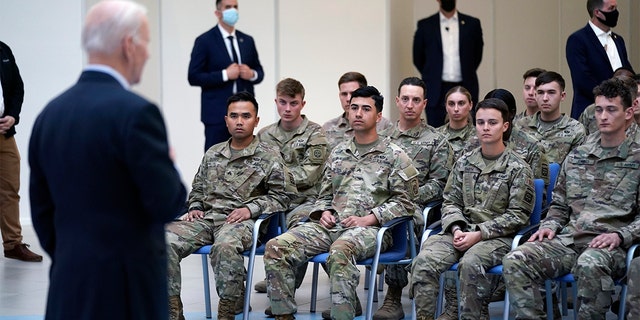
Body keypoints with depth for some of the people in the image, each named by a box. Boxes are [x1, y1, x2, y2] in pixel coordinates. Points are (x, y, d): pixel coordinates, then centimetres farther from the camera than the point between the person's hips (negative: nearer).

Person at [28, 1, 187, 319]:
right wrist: (169, 167, 5)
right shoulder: (135, 112, -16)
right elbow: (167, 205, -15)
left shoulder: (50, 113, 7)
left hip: (67, 288, 7)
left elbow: (42, 210, 12)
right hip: (127, 287, -7)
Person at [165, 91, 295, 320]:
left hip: (241, 221, -5)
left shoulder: (268, 156, 6)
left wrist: (250, 209, -10)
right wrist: (195, 207, 10)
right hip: (206, 216, 5)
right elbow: (197, 188, 31)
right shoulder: (213, 154, 21)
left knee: (225, 246, -42)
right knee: (165, 242, -24)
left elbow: (282, 196, 1)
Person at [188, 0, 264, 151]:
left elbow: (259, 72, 18)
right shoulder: (204, 41, -4)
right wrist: (225, 75, -17)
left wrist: (252, 74, -6)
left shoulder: (247, 40, 12)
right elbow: (194, 77, -9)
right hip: (217, 113, -5)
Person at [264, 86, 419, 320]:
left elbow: (403, 203, 0)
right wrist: (324, 212, 5)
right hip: (332, 225, 6)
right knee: (276, 247, -18)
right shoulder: (338, 153, 22)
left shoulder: (394, 155, 5)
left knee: (340, 250, -41)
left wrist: (368, 219, -11)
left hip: (369, 229, -5)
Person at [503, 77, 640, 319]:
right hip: (568, 239, 5)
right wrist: (550, 226, 5)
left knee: (590, 265, -41)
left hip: (609, 245, -5)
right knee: (514, 261, -22)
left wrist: (620, 235, -15)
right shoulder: (577, 156, 20)